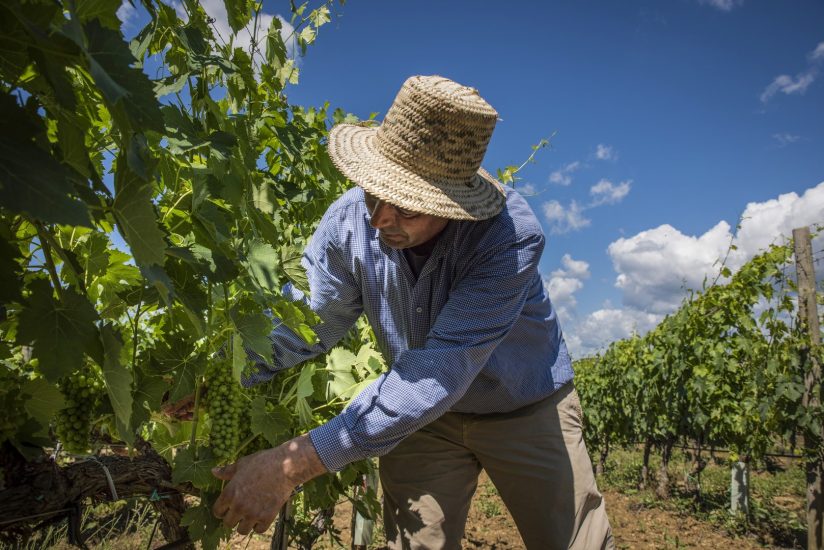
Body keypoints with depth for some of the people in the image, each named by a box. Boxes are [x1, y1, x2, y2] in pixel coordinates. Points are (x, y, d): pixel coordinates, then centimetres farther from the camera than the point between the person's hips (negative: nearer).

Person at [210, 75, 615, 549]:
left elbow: (440, 369, -41)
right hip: (423, 412, 2)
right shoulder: (350, 220, -21)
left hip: (527, 407, -1)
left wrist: (296, 463, -44)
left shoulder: (512, 234, -34)